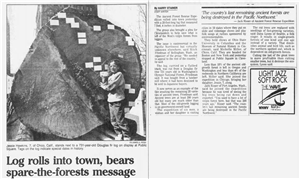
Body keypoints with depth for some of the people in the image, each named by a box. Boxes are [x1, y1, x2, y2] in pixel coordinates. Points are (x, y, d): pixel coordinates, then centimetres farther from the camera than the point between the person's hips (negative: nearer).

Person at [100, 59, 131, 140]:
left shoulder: (119, 74, -10)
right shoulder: (111, 76, 18)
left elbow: (111, 87, -16)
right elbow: (108, 86, 17)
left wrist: (104, 86, 0)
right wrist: (104, 84, -2)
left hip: (117, 101, -9)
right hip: (111, 100, 9)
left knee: (120, 120, -6)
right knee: (113, 120, 12)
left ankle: (126, 136, 2)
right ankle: (119, 134, 23)